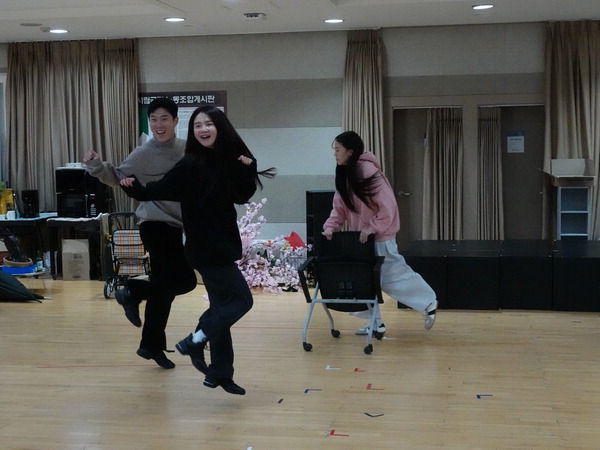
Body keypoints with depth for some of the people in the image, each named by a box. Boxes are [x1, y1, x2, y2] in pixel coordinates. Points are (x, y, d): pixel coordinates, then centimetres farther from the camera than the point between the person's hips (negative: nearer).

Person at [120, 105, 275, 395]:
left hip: (223, 244, 7)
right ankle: (194, 341, 5)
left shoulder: (227, 161, 4)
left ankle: (219, 373, 21)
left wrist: (249, 169, -4)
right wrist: (133, 187, -37)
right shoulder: (190, 165, -15)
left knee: (222, 305, 12)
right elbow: (158, 190, -20)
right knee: (241, 299, -4)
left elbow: (242, 196, 10)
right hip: (206, 248, -7)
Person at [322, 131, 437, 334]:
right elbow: (339, 207, 7)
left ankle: (429, 303, 17)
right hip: (359, 237, 9)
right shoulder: (344, 174, 4)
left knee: (394, 276, 1)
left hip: (379, 236, -9)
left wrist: (371, 229, -22)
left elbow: (387, 207, -24)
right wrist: (330, 227, -8)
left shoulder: (368, 172, -22)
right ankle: (375, 322, 21)